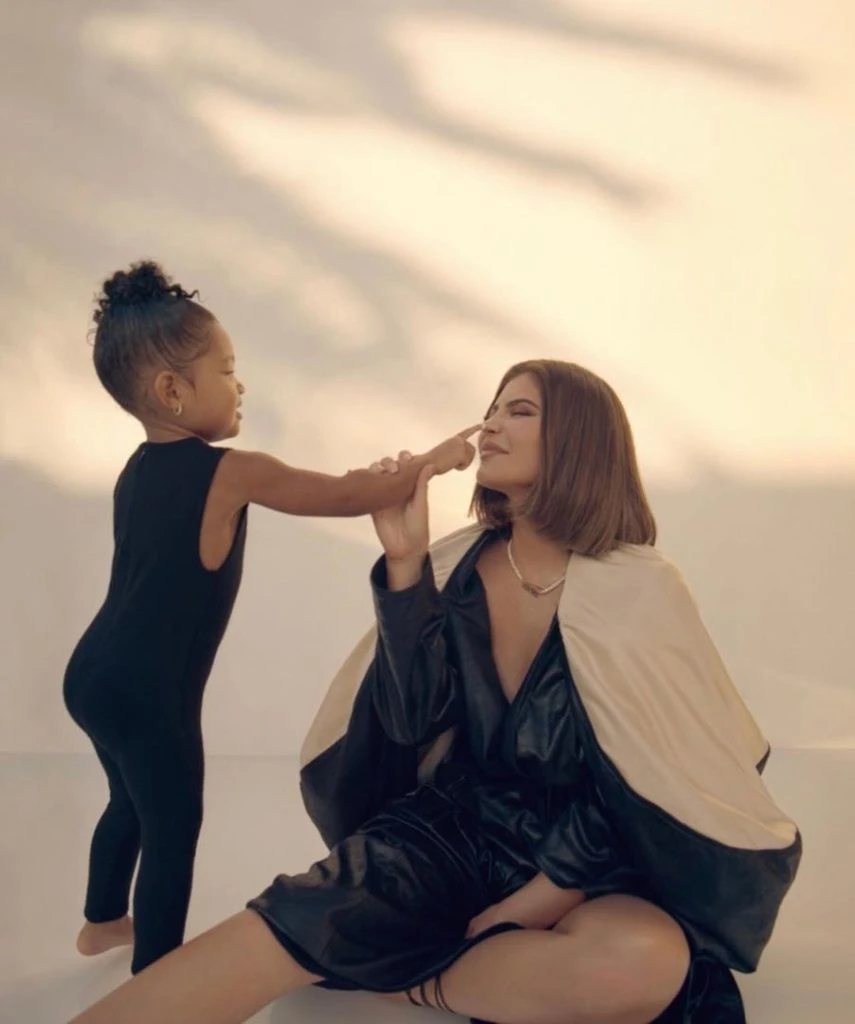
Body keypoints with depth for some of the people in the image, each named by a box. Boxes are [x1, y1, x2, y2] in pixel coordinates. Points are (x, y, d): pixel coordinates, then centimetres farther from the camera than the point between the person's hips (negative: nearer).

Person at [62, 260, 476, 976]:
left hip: (96, 674, 9)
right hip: (147, 691, -9)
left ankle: (103, 920, 46)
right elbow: (346, 497, -13)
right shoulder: (231, 473, -16)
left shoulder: (141, 469, 8)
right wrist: (432, 462, -1)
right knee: (173, 829, 3)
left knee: (132, 803, 28)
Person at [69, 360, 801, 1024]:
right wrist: (404, 560, -16)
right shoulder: (462, 564, -3)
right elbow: (410, 721, -8)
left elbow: (643, 784, -11)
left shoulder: (639, 591, -14)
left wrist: (529, 905, -13)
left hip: (585, 858, -2)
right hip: (460, 828, 3)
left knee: (645, 962, -35)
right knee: (291, 920, -22)